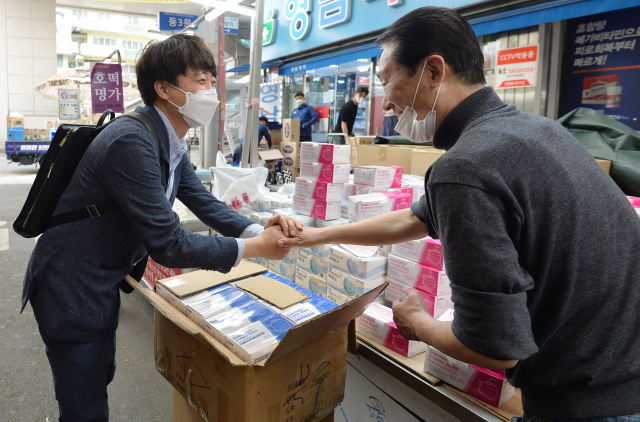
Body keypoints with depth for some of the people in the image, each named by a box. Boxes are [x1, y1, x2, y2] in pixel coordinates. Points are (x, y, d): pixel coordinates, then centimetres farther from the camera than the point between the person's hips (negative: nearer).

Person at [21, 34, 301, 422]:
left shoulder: (172, 143, 2)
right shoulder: (132, 142, -29)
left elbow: (205, 202, 2)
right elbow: (167, 244, -30)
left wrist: (259, 230, -15)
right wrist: (254, 248, -25)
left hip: (102, 284, 9)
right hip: (71, 290, -9)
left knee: (100, 376, 27)